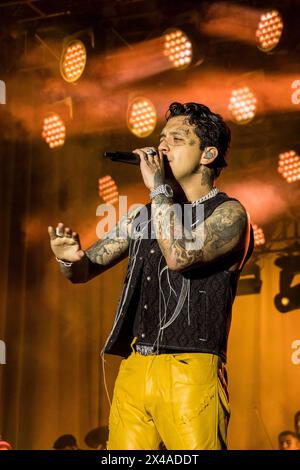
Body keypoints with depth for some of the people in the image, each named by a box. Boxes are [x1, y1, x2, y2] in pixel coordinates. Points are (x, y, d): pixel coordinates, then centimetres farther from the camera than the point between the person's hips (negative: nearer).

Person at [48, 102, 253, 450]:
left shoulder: (228, 213, -1)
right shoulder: (142, 216, 17)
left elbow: (180, 255, -20)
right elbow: (85, 271, 17)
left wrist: (159, 186, -10)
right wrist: (70, 257, -7)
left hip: (190, 373, -5)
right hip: (132, 370, 5)